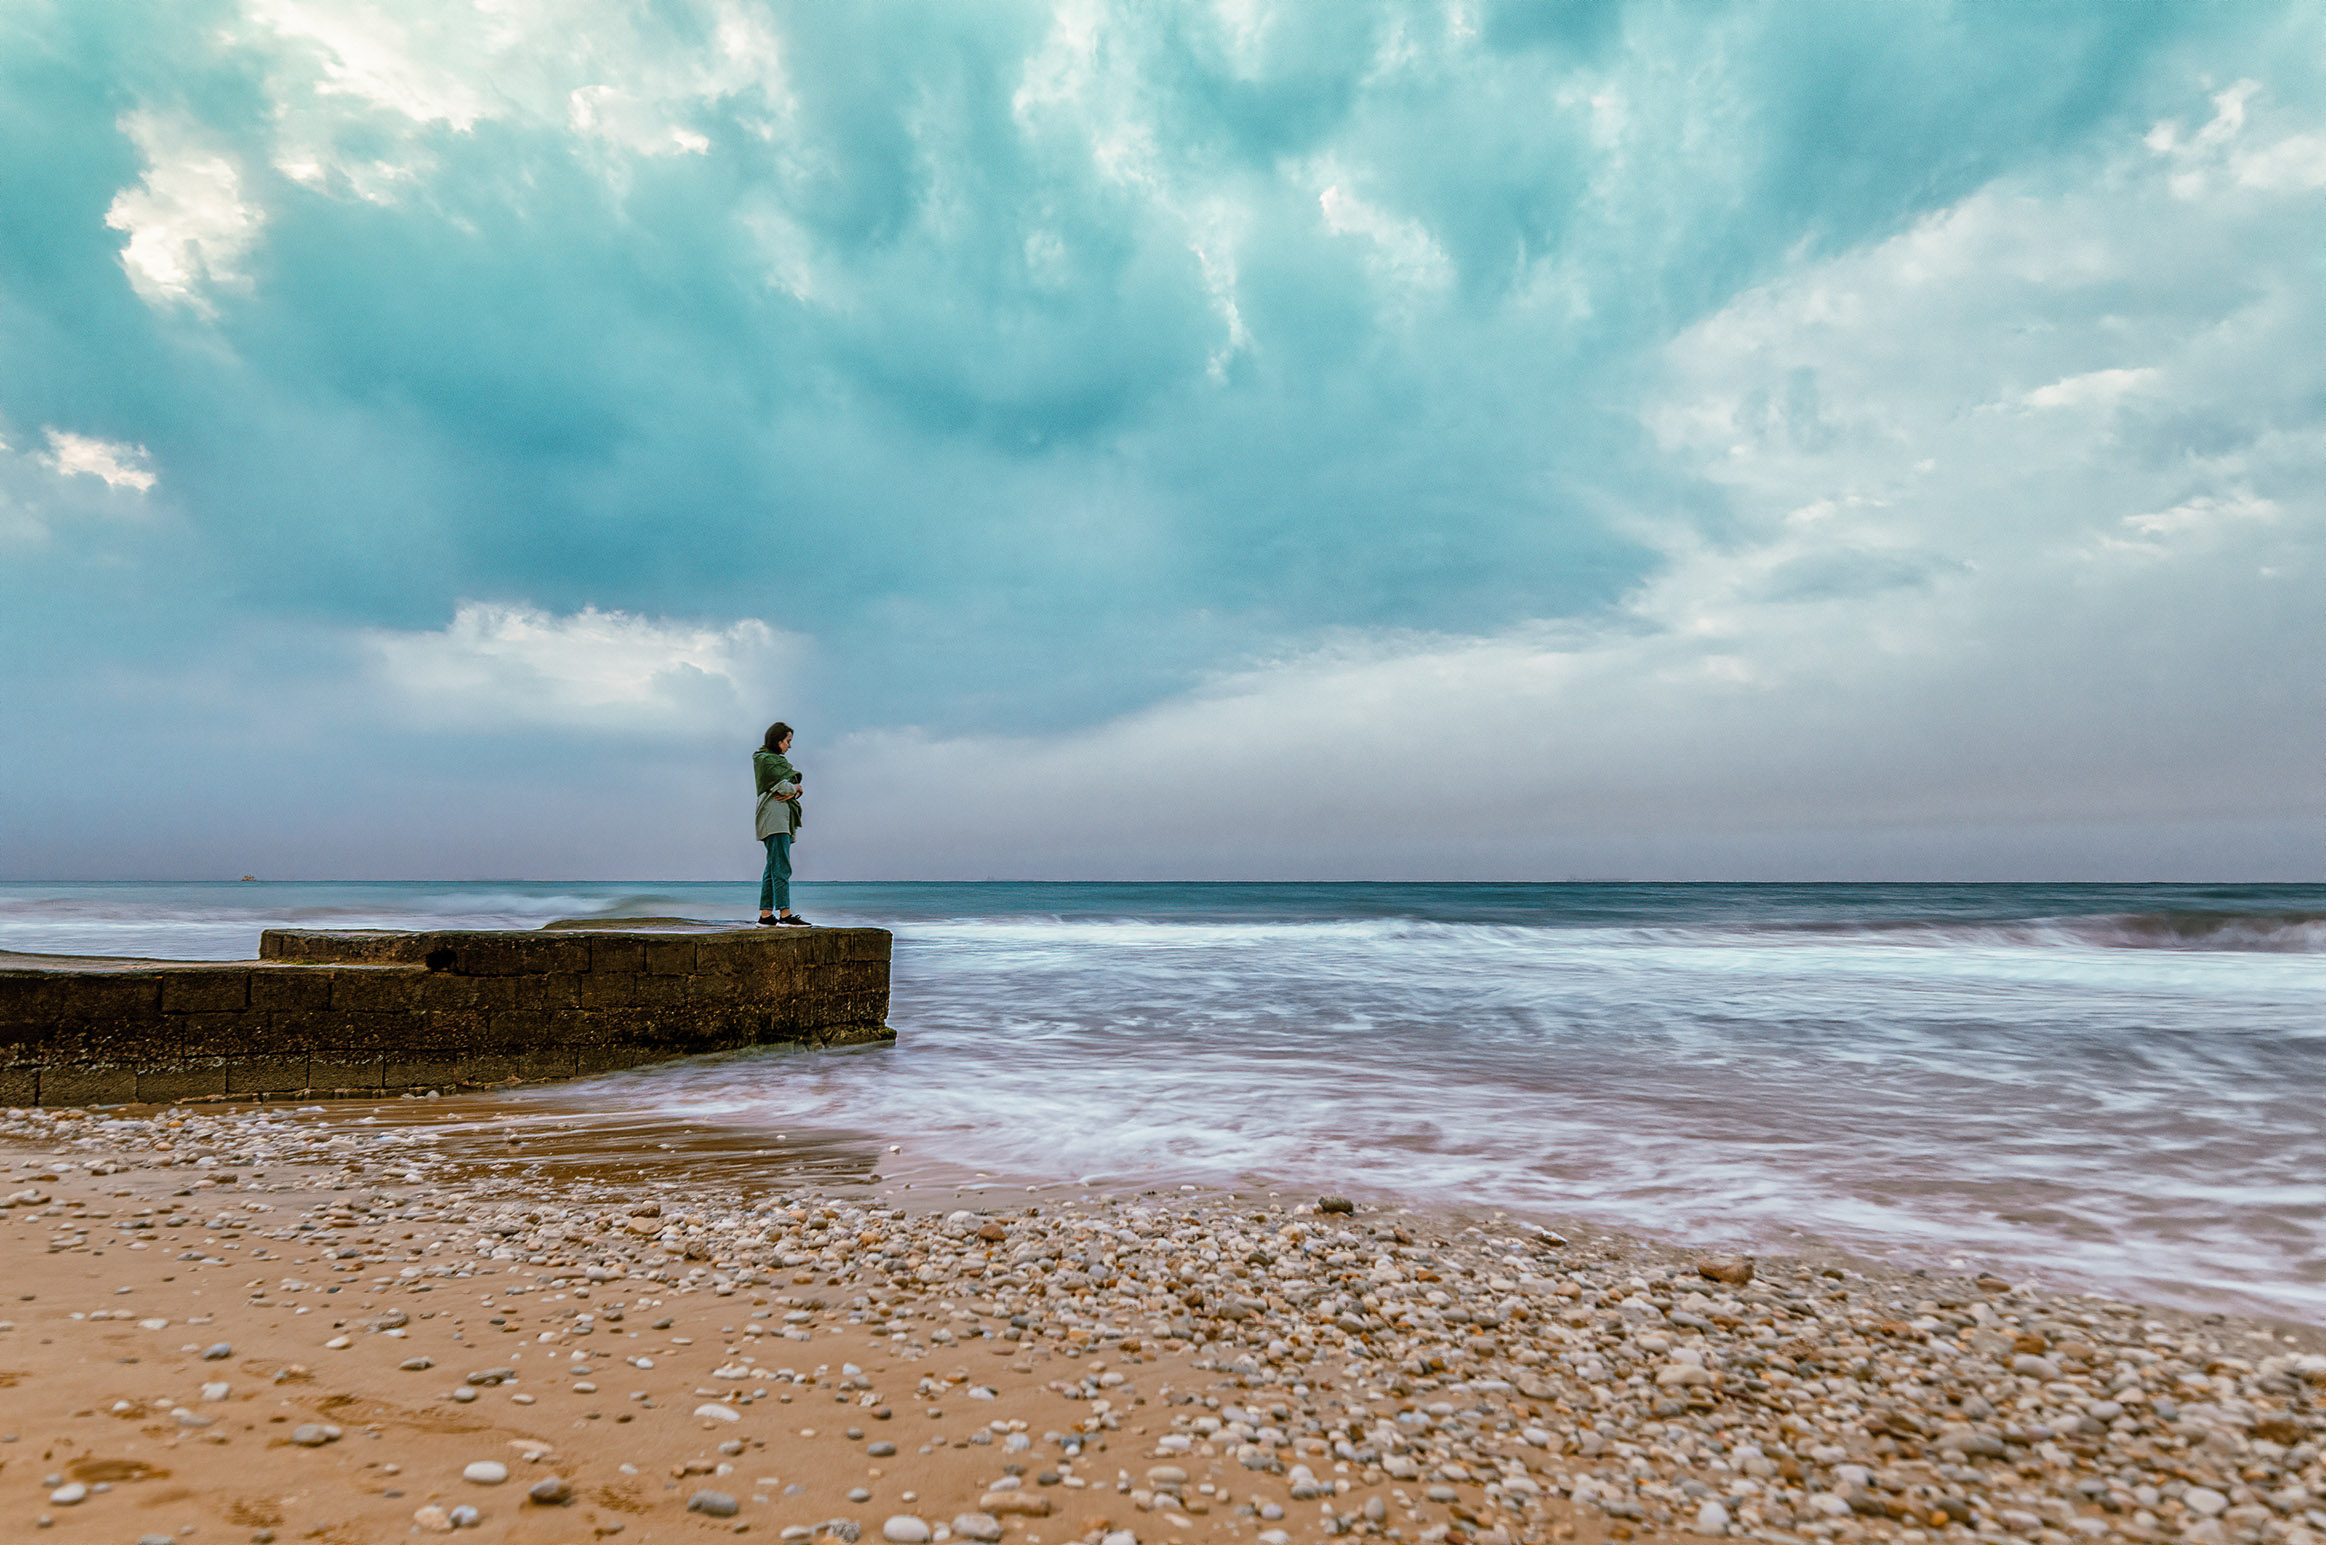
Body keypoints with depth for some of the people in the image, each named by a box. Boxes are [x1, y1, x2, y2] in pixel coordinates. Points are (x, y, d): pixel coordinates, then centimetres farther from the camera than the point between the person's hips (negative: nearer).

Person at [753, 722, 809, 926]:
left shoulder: (777, 759, 23)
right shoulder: (766, 760, -7)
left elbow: (794, 784, 14)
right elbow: (784, 786, -15)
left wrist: (792, 790, -7)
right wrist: (795, 787, 5)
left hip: (781, 818, 10)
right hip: (774, 816, -10)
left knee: (773, 867, 8)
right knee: (781, 867, -13)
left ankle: (766, 914, 9)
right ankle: (785, 913, -16)